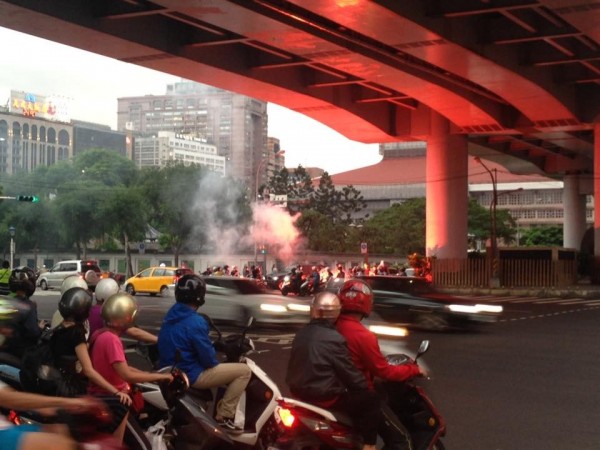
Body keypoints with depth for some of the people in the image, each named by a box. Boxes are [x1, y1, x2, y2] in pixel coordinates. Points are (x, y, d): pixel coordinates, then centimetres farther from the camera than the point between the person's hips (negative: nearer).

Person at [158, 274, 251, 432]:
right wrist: (214, 362, 2)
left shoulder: (170, 316, 5)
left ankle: (220, 408, 32)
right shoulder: (195, 322, -22)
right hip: (190, 375, -10)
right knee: (244, 371, -6)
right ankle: (224, 416, -5)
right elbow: (208, 358, -21)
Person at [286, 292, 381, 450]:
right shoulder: (334, 339, -21)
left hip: (299, 390, 8)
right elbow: (350, 374, -15)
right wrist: (366, 387, 3)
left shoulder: (301, 333, 2)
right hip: (323, 396, -8)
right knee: (370, 399, 4)